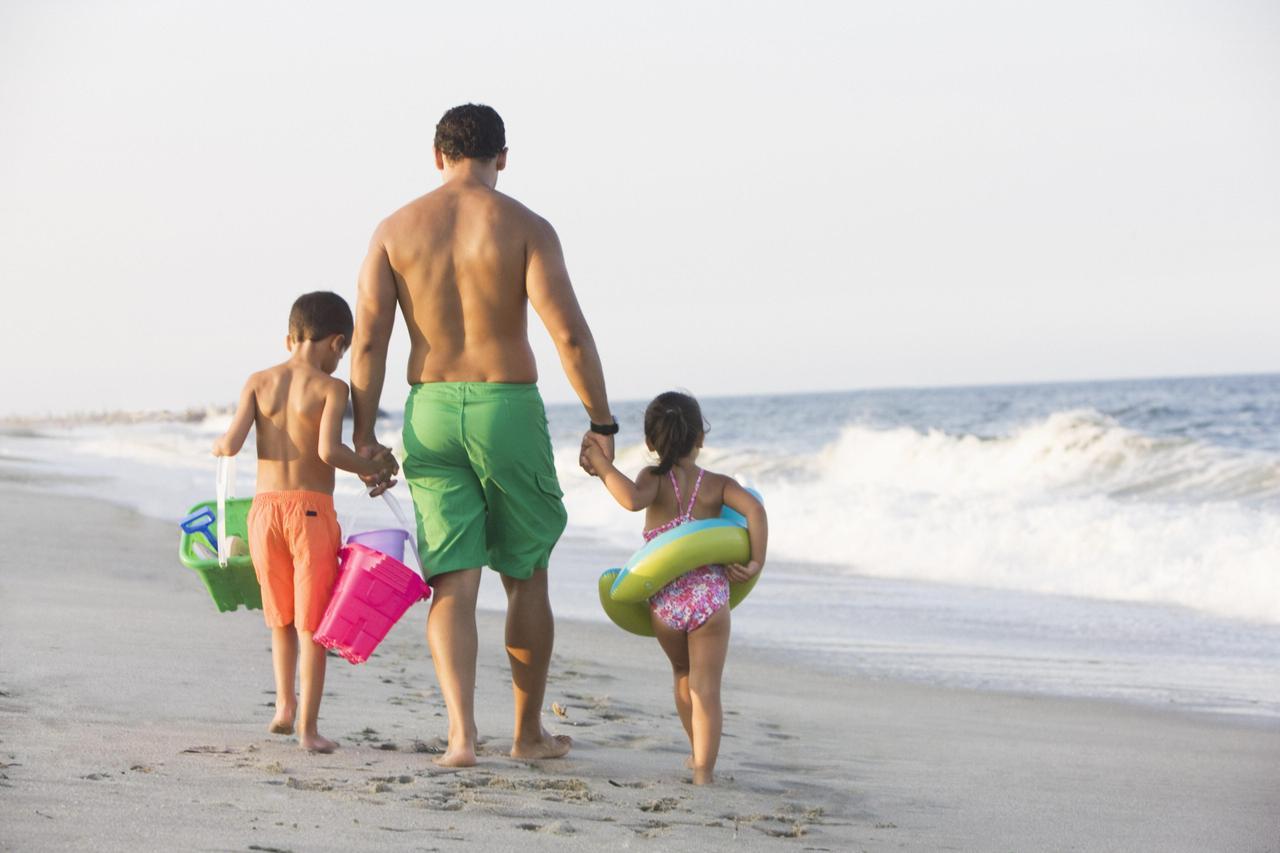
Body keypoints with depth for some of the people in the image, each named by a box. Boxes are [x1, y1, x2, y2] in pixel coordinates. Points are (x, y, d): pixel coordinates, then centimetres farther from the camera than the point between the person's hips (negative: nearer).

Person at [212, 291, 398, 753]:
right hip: (312, 508, -4)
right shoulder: (330, 388, -6)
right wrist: (370, 468, -3)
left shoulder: (259, 382, 5)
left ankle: (285, 704, 22)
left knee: (282, 617, 22)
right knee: (313, 623, 2)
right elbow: (328, 450, -18)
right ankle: (308, 726, 1)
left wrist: (217, 446, 19)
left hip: (265, 507, 4)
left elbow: (231, 443, -3)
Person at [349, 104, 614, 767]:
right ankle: (529, 732, 22)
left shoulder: (396, 228, 3)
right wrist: (602, 422, -5)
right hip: (509, 409, -2)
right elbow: (569, 331, -13)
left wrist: (363, 434, 4)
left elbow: (368, 339, -2)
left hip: (431, 412, 2)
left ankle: (461, 732, -14)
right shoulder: (526, 227, -5)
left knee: (452, 583, 3)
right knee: (527, 579, 14)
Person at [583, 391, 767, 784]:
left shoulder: (656, 479, -3)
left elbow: (632, 499, -26)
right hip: (709, 597, -1)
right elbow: (754, 508, -14)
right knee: (705, 689, 1)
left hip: (664, 602, 1)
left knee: (683, 675, 25)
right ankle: (704, 769, -10)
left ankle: (698, 753, 41)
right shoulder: (717, 484, 3)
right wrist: (756, 561, -10)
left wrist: (601, 464, -15)